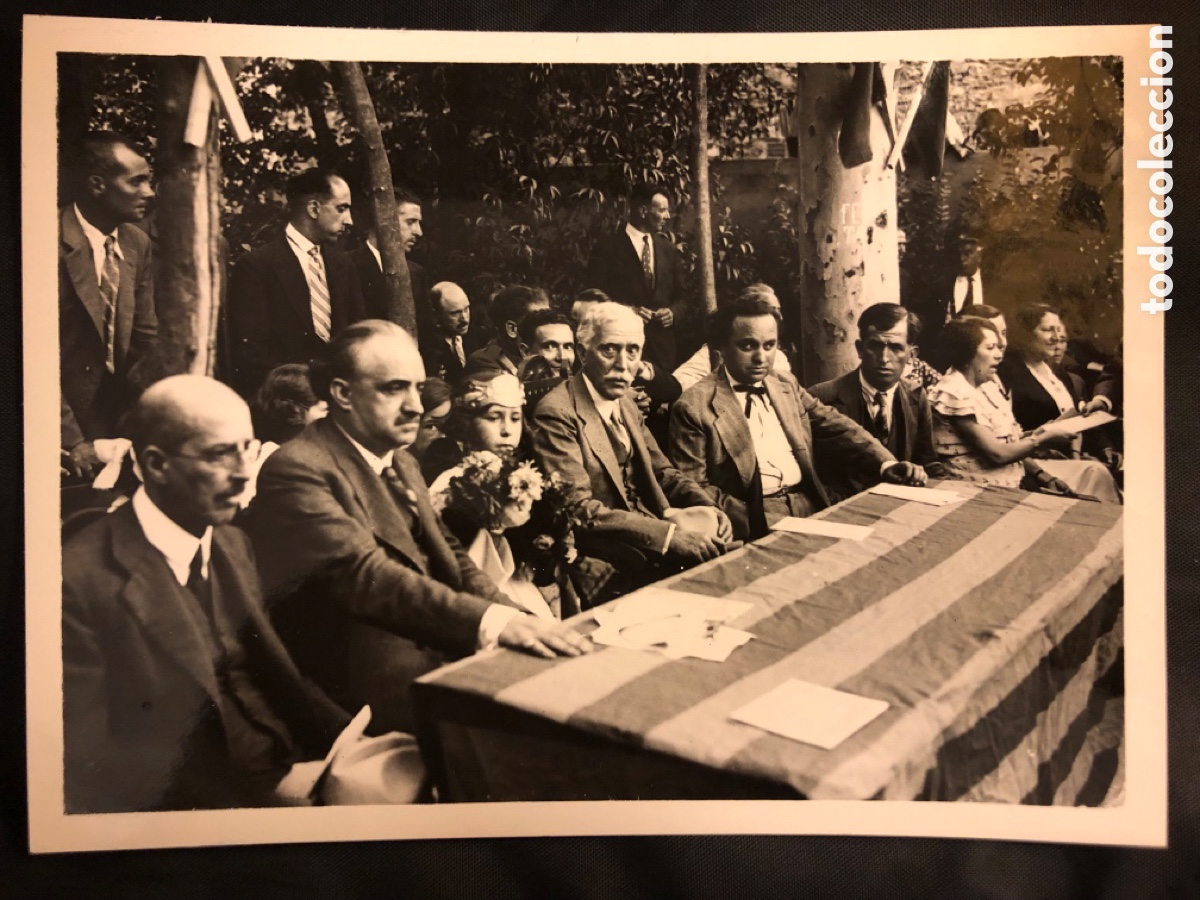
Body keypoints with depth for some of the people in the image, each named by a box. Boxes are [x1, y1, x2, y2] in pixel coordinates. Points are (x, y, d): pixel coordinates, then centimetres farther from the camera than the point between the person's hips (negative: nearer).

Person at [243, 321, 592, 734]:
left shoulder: (401, 462, 16)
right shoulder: (297, 471, -13)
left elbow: (447, 557, 12)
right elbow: (365, 576, -25)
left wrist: (514, 619, -6)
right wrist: (492, 621, -36)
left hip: (441, 655, 8)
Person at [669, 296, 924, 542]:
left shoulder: (787, 386, 15)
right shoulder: (694, 406, -5)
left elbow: (838, 428, 10)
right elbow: (693, 487, -8)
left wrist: (886, 464, -8)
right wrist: (755, 523, -20)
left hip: (810, 508, 6)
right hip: (754, 525, -6)